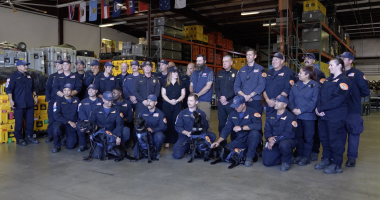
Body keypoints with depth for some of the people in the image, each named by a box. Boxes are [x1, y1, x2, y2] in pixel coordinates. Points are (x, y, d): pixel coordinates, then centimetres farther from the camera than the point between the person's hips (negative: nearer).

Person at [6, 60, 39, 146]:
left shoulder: (29, 76, 15)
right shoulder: (13, 76, -6)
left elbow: (33, 88, 26)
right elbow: (8, 89, -10)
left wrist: (35, 95, 17)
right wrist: (11, 100, -17)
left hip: (30, 103, 6)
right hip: (19, 104, -6)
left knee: (30, 121, 9)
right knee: (19, 122, -1)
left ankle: (29, 137, 20)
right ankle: (19, 139, 9)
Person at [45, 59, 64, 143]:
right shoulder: (52, 76, 15)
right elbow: (48, 88, 12)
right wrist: (48, 98, 2)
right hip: (53, 101, 3)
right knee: (51, 119, 5)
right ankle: (50, 136, 15)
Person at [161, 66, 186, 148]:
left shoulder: (180, 84, 9)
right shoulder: (165, 84, 7)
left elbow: (183, 94, 4)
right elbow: (163, 94, 2)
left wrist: (177, 100, -13)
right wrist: (170, 101, -14)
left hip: (177, 106, 0)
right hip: (167, 105, 0)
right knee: (168, 123, 0)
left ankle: (176, 141, 3)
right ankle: (167, 141, 6)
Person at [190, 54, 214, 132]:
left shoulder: (209, 72, -2)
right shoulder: (195, 72, 17)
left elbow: (208, 87, -10)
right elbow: (191, 85, 17)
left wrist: (198, 94, -12)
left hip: (205, 101, -5)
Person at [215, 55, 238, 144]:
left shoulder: (236, 73, -2)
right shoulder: (219, 73, 14)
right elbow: (216, 88, 11)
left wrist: (226, 97, -13)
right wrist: (220, 98, -5)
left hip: (232, 102, -4)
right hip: (221, 102, 5)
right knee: (221, 123, 7)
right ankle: (222, 143, 17)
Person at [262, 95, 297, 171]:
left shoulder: (290, 117, -10)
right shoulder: (271, 116, 10)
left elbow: (289, 134, -20)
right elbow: (267, 130, 6)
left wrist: (275, 140, -25)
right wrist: (269, 138, -17)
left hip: (287, 141, -5)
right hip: (273, 143, 5)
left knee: (283, 145, -41)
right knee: (267, 162, -12)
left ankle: (287, 162, -8)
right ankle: (282, 156, 19)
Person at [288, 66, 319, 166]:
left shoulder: (315, 85, -8)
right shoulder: (296, 85, 11)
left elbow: (314, 101, -15)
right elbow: (290, 98, 8)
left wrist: (301, 110, -18)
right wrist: (293, 108, -9)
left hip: (308, 116, -5)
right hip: (296, 115, 6)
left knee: (308, 137, 5)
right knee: (298, 136, 13)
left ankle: (306, 157, 16)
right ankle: (299, 155, 24)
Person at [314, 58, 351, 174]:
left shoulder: (344, 81, -9)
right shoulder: (328, 80, 16)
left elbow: (338, 100, -19)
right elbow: (321, 95, 9)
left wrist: (321, 108, -17)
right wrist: (318, 108, -9)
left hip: (336, 117, -8)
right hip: (323, 116, 8)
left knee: (335, 140, 0)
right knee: (324, 138, 14)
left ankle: (337, 165, 13)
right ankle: (326, 160, 29)